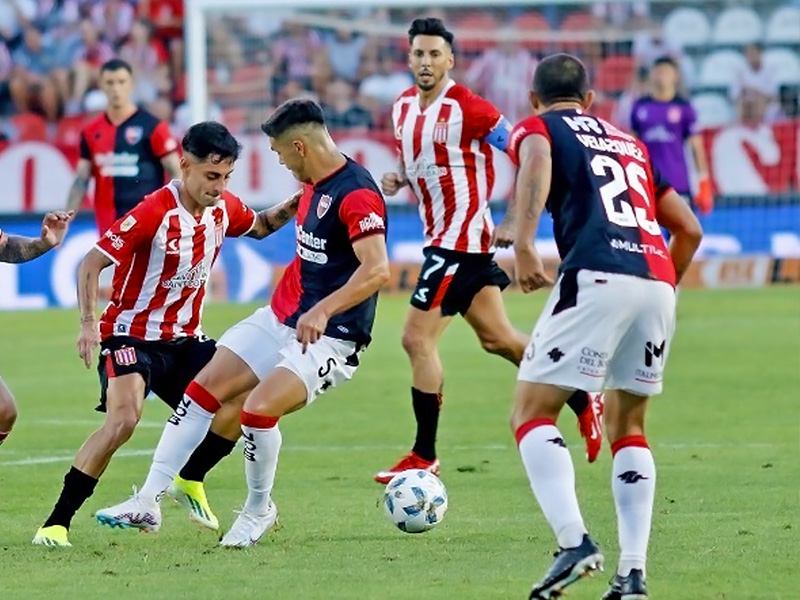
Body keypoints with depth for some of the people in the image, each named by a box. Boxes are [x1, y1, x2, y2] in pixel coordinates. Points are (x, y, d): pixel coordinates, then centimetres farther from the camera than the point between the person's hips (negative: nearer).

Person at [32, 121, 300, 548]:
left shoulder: (224, 208, -1)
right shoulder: (154, 213, -23)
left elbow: (258, 226, 24)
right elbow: (90, 264, -20)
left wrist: (292, 207, 4)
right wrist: (88, 323, -32)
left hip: (185, 337, 7)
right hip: (132, 333, -7)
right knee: (123, 419, -28)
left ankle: (190, 480, 26)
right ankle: (56, 524, -22)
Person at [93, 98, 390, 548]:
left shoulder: (356, 194, -21)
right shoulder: (315, 184, 8)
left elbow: (378, 270, -30)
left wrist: (322, 311, -38)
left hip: (330, 337, -10)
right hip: (281, 319, 10)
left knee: (259, 409, -25)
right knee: (202, 390, 3)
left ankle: (259, 509, 1)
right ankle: (149, 502, 6)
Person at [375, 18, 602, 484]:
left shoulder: (466, 108, -16)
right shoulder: (403, 108, 8)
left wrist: (514, 222, -18)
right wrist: (398, 179, 2)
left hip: (460, 239, -9)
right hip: (442, 236, 9)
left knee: (417, 338, -9)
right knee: (498, 338, 16)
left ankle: (425, 457, -1)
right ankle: (581, 401, 29)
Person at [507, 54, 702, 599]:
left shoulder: (537, 128, 14)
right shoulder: (631, 144, 30)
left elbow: (538, 160, -11)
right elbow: (690, 230, 28)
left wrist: (523, 244, -19)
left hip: (596, 279, -6)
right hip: (657, 283, 6)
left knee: (531, 413, 0)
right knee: (627, 425, 20)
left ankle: (574, 542, -21)